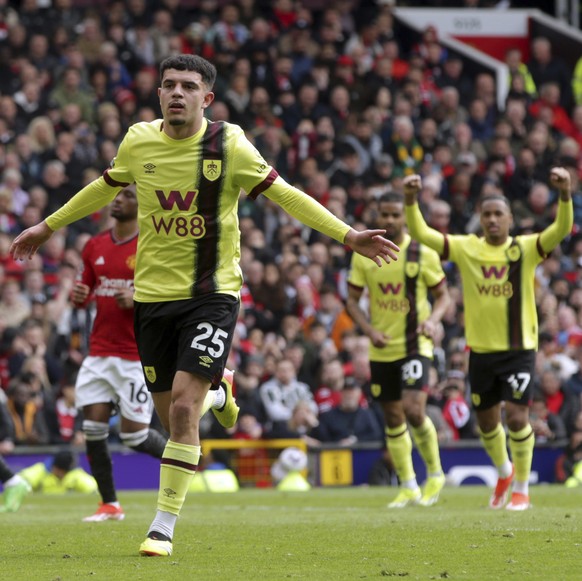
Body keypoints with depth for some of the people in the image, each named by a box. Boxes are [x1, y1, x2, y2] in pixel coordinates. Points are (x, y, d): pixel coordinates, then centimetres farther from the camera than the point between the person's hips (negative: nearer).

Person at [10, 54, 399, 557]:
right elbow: (105, 188, 20)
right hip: (153, 293, 3)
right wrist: (48, 227, 29)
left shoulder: (228, 144, -9)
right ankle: (216, 390, 43)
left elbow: (284, 195, -4)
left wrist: (348, 236, -10)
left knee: (183, 406, -16)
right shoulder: (137, 142, 0)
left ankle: (164, 525, -6)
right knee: (171, 414, 6)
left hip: (211, 293, -3)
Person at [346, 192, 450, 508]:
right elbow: (353, 300, 6)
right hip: (381, 349, 4)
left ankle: (435, 473, 2)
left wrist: (433, 319, -17)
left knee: (414, 410, -20)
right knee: (393, 419, 8)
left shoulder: (423, 253, -5)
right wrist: (370, 330, -11)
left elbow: (443, 295, 3)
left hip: (415, 345, -4)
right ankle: (408, 487, 21)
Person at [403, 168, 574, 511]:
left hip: (519, 347, -3)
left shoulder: (525, 249, -4)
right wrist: (411, 200, -21)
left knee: (516, 416, -12)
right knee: (486, 421, 12)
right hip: (481, 350, 3)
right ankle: (505, 472, 41)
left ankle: (522, 489, 6)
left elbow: (561, 230, -18)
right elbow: (421, 234, -5)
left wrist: (565, 194, -35)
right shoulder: (466, 248, 1)